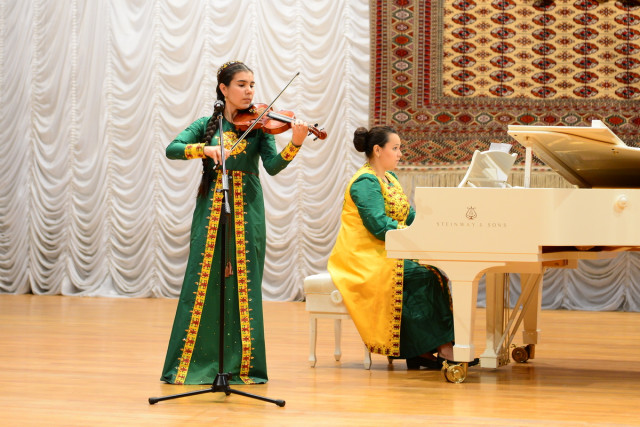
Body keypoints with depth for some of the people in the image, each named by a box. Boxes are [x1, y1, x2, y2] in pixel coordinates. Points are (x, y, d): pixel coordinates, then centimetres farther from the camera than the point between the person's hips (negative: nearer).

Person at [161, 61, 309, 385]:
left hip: (246, 211, 0)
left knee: (243, 285, -1)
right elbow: (172, 149, -5)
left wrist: (296, 143, -24)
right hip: (211, 209, 0)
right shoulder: (207, 125, 9)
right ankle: (192, 362, 3)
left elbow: (273, 166, -8)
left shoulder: (258, 126, 6)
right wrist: (205, 149, -21)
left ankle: (242, 364, 5)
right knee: (203, 283, -3)